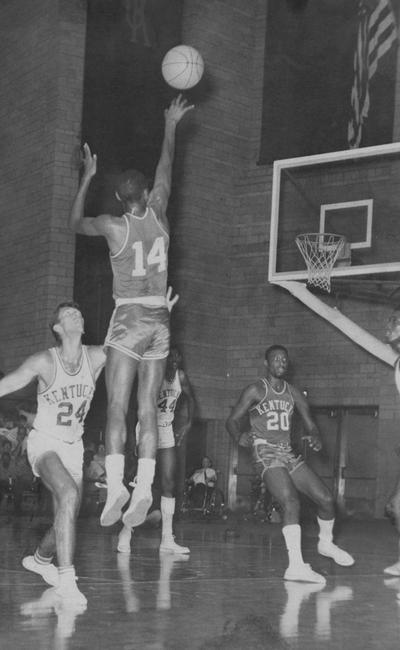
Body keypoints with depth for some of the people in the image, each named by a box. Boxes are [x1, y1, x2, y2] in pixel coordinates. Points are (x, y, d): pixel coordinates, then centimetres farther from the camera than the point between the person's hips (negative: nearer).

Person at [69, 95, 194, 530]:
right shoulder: (158, 216, 2)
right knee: (148, 410, 3)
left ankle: (115, 484, -16)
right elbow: (165, 170, 17)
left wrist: (87, 178, 22)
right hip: (160, 321, 3)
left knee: (117, 408, -5)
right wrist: (170, 126, 28)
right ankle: (144, 487, -3)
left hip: (129, 319, -3)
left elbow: (75, 224, 15)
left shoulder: (114, 226, -5)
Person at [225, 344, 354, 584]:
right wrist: (240, 439, -20)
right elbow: (232, 420, -2)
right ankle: (296, 566, -32)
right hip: (266, 454, -6)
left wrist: (315, 438, -9)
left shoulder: (294, 393, 12)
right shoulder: (256, 391, -3)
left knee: (326, 498, 2)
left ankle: (326, 543, 31)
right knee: (291, 503, -27)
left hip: (289, 454, 6)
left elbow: (311, 426, 12)